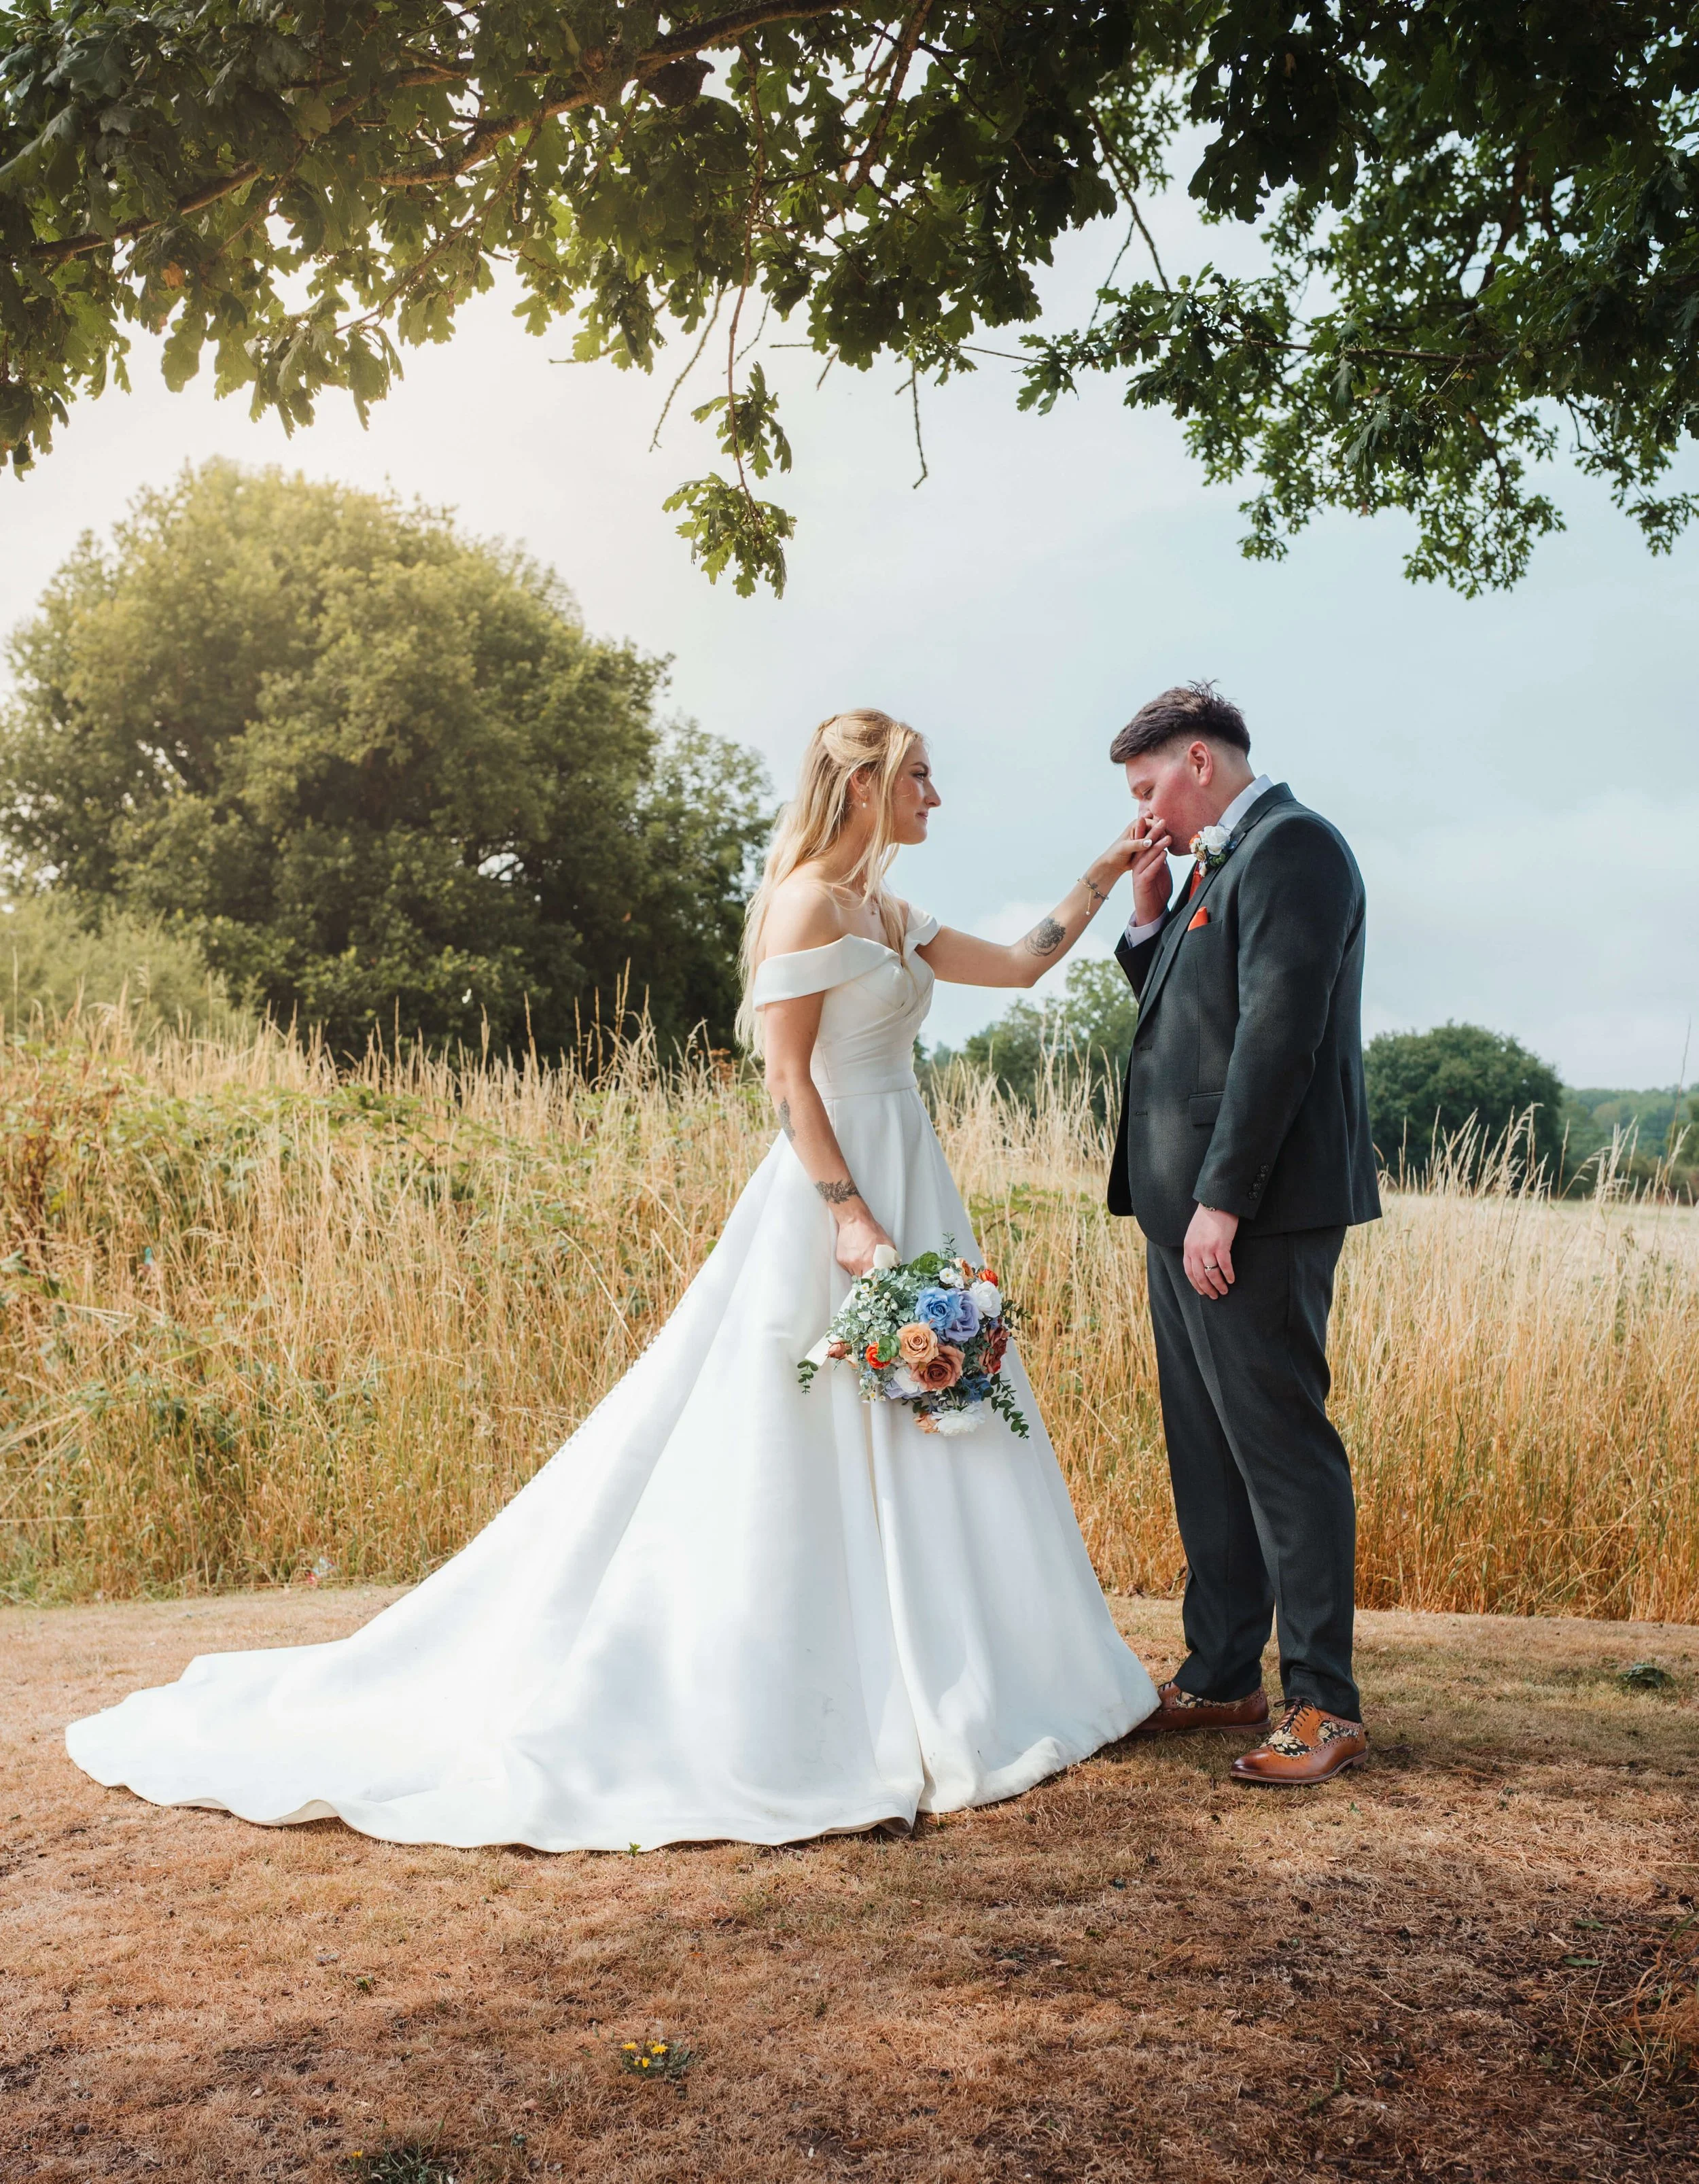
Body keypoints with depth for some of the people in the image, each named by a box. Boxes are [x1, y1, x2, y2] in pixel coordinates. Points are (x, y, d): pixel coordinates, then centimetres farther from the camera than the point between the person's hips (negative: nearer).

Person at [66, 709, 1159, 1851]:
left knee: (905, 1445, 11)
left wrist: (1107, 877, 18)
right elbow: (788, 1074, -16)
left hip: (908, 1189, 9)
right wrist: (850, 1216, -22)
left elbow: (1021, 964, 21)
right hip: (837, 1194, -9)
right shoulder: (808, 901, -11)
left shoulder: (890, 918, 16)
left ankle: (898, 1686, 21)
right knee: (800, 1448, -4)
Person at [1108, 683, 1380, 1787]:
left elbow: (1280, 1028, -20)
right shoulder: (1222, 863, 20)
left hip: (1254, 1210, -10)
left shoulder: (1292, 845, -11)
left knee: (1282, 1443, -5)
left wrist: (1223, 1200, -23)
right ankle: (1222, 1677, 23)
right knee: (1207, 1448, 13)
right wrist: (1150, 915, 9)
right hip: (1191, 1205, 10)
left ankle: (1326, 1704, 4)